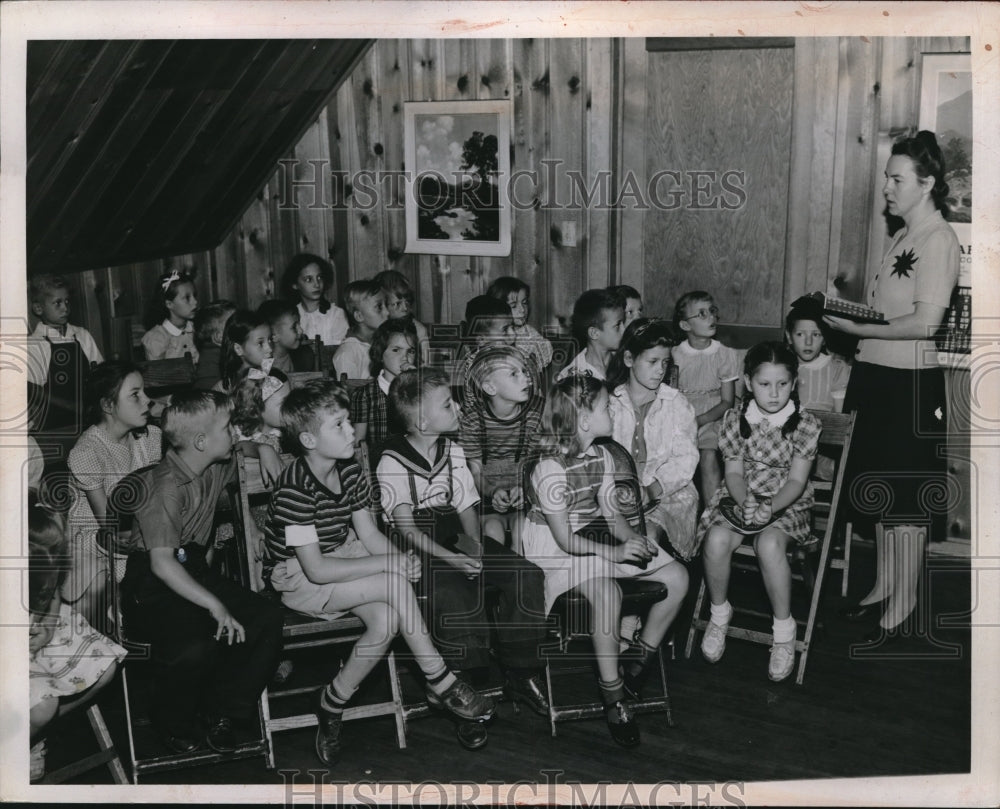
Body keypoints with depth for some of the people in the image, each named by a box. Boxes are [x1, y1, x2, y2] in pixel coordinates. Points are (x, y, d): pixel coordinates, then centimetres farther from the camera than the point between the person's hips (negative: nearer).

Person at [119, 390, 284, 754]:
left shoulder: (216, 469, 4)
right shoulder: (165, 485, -21)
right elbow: (162, 563, -29)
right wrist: (215, 605, -32)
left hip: (193, 572, 8)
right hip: (151, 584, -8)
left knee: (267, 618, -13)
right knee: (193, 646, -34)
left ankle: (223, 711, 4)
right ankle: (175, 727, -2)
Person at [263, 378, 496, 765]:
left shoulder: (350, 471, -1)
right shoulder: (294, 488, -25)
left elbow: (369, 533, 2)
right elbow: (316, 569, -28)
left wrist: (401, 559, -20)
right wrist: (388, 565, -29)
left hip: (341, 557, 7)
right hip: (297, 579, -7)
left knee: (385, 621, -23)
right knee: (396, 586, -26)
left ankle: (333, 701, -5)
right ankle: (440, 682, -12)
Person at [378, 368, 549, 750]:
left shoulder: (452, 451, 12)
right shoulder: (392, 462, -7)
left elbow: (466, 506, 11)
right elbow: (406, 527, -14)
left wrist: (475, 542, -11)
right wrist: (449, 558, -26)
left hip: (457, 540, 6)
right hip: (419, 551, -6)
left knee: (526, 575, -16)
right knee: (457, 598, -35)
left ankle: (522, 674, -2)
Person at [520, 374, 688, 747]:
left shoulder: (601, 457, 5)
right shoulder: (550, 468, -20)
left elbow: (611, 511, 9)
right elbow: (564, 539, -20)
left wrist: (632, 539, -11)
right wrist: (615, 552, -25)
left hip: (595, 541, 8)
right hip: (556, 551, -8)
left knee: (677, 576, -4)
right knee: (607, 590, -38)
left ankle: (640, 657, 12)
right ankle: (612, 694, -24)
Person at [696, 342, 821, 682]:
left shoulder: (805, 424, -8)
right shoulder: (735, 419, -3)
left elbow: (796, 481, -10)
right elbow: (734, 472, 0)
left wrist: (770, 508, -28)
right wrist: (745, 503, -22)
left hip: (788, 503, -2)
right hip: (741, 497, 2)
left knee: (769, 544, -34)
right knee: (716, 540, -29)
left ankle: (784, 633, -15)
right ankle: (719, 614, -1)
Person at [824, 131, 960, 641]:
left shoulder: (938, 240, -14)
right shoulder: (904, 237, 13)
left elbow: (924, 323, -22)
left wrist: (858, 328, -18)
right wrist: (852, 303, 6)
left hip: (909, 383, -9)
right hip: (877, 375, 9)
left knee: (905, 500, 1)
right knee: (881, 489, 17)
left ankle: (902, 608, 12)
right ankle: (883, 589, 30)